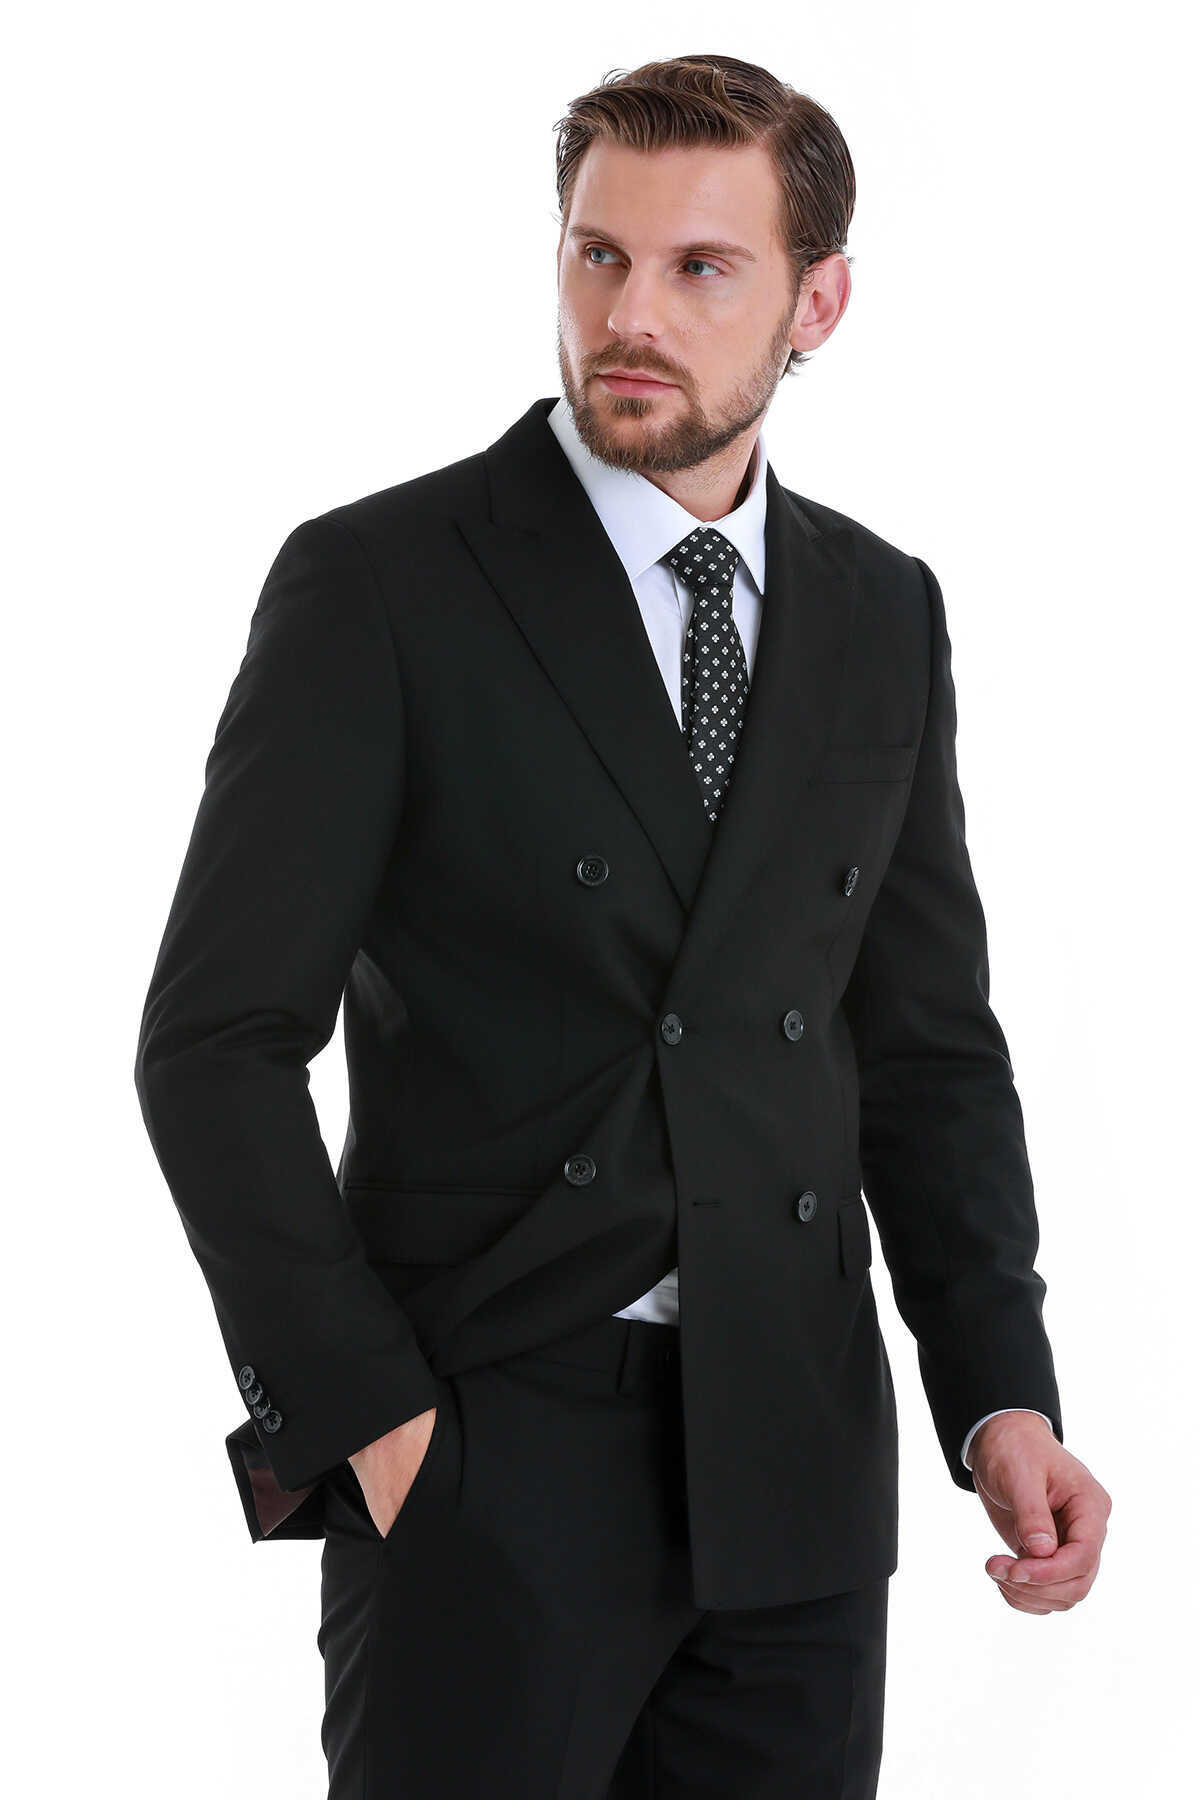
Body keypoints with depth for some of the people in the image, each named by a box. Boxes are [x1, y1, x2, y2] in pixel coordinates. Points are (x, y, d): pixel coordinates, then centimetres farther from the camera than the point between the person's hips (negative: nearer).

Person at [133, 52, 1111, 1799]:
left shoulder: (885, 617, 9)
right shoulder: (379, 586, -5)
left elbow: (926, 1044, 13)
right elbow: (220, 1043, -7)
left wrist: (1004, 1395, 1)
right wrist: (357, 1412, -12)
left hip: (794, 1461, 4)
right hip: (483, 1452, -4)